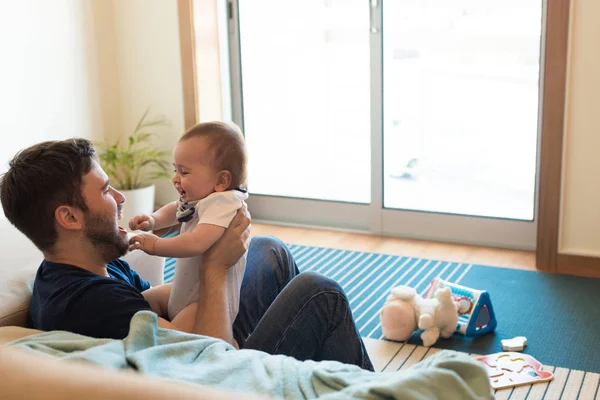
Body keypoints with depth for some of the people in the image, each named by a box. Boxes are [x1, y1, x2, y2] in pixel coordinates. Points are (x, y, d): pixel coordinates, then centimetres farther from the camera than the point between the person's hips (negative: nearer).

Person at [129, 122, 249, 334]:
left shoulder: (221, 203, -24)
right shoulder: (199, 198, 5)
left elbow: (196, 243, -37)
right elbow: (174, 210, 26)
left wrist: (156, 245, -23)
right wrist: (153, 220, 4)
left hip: (213, 298, -10)